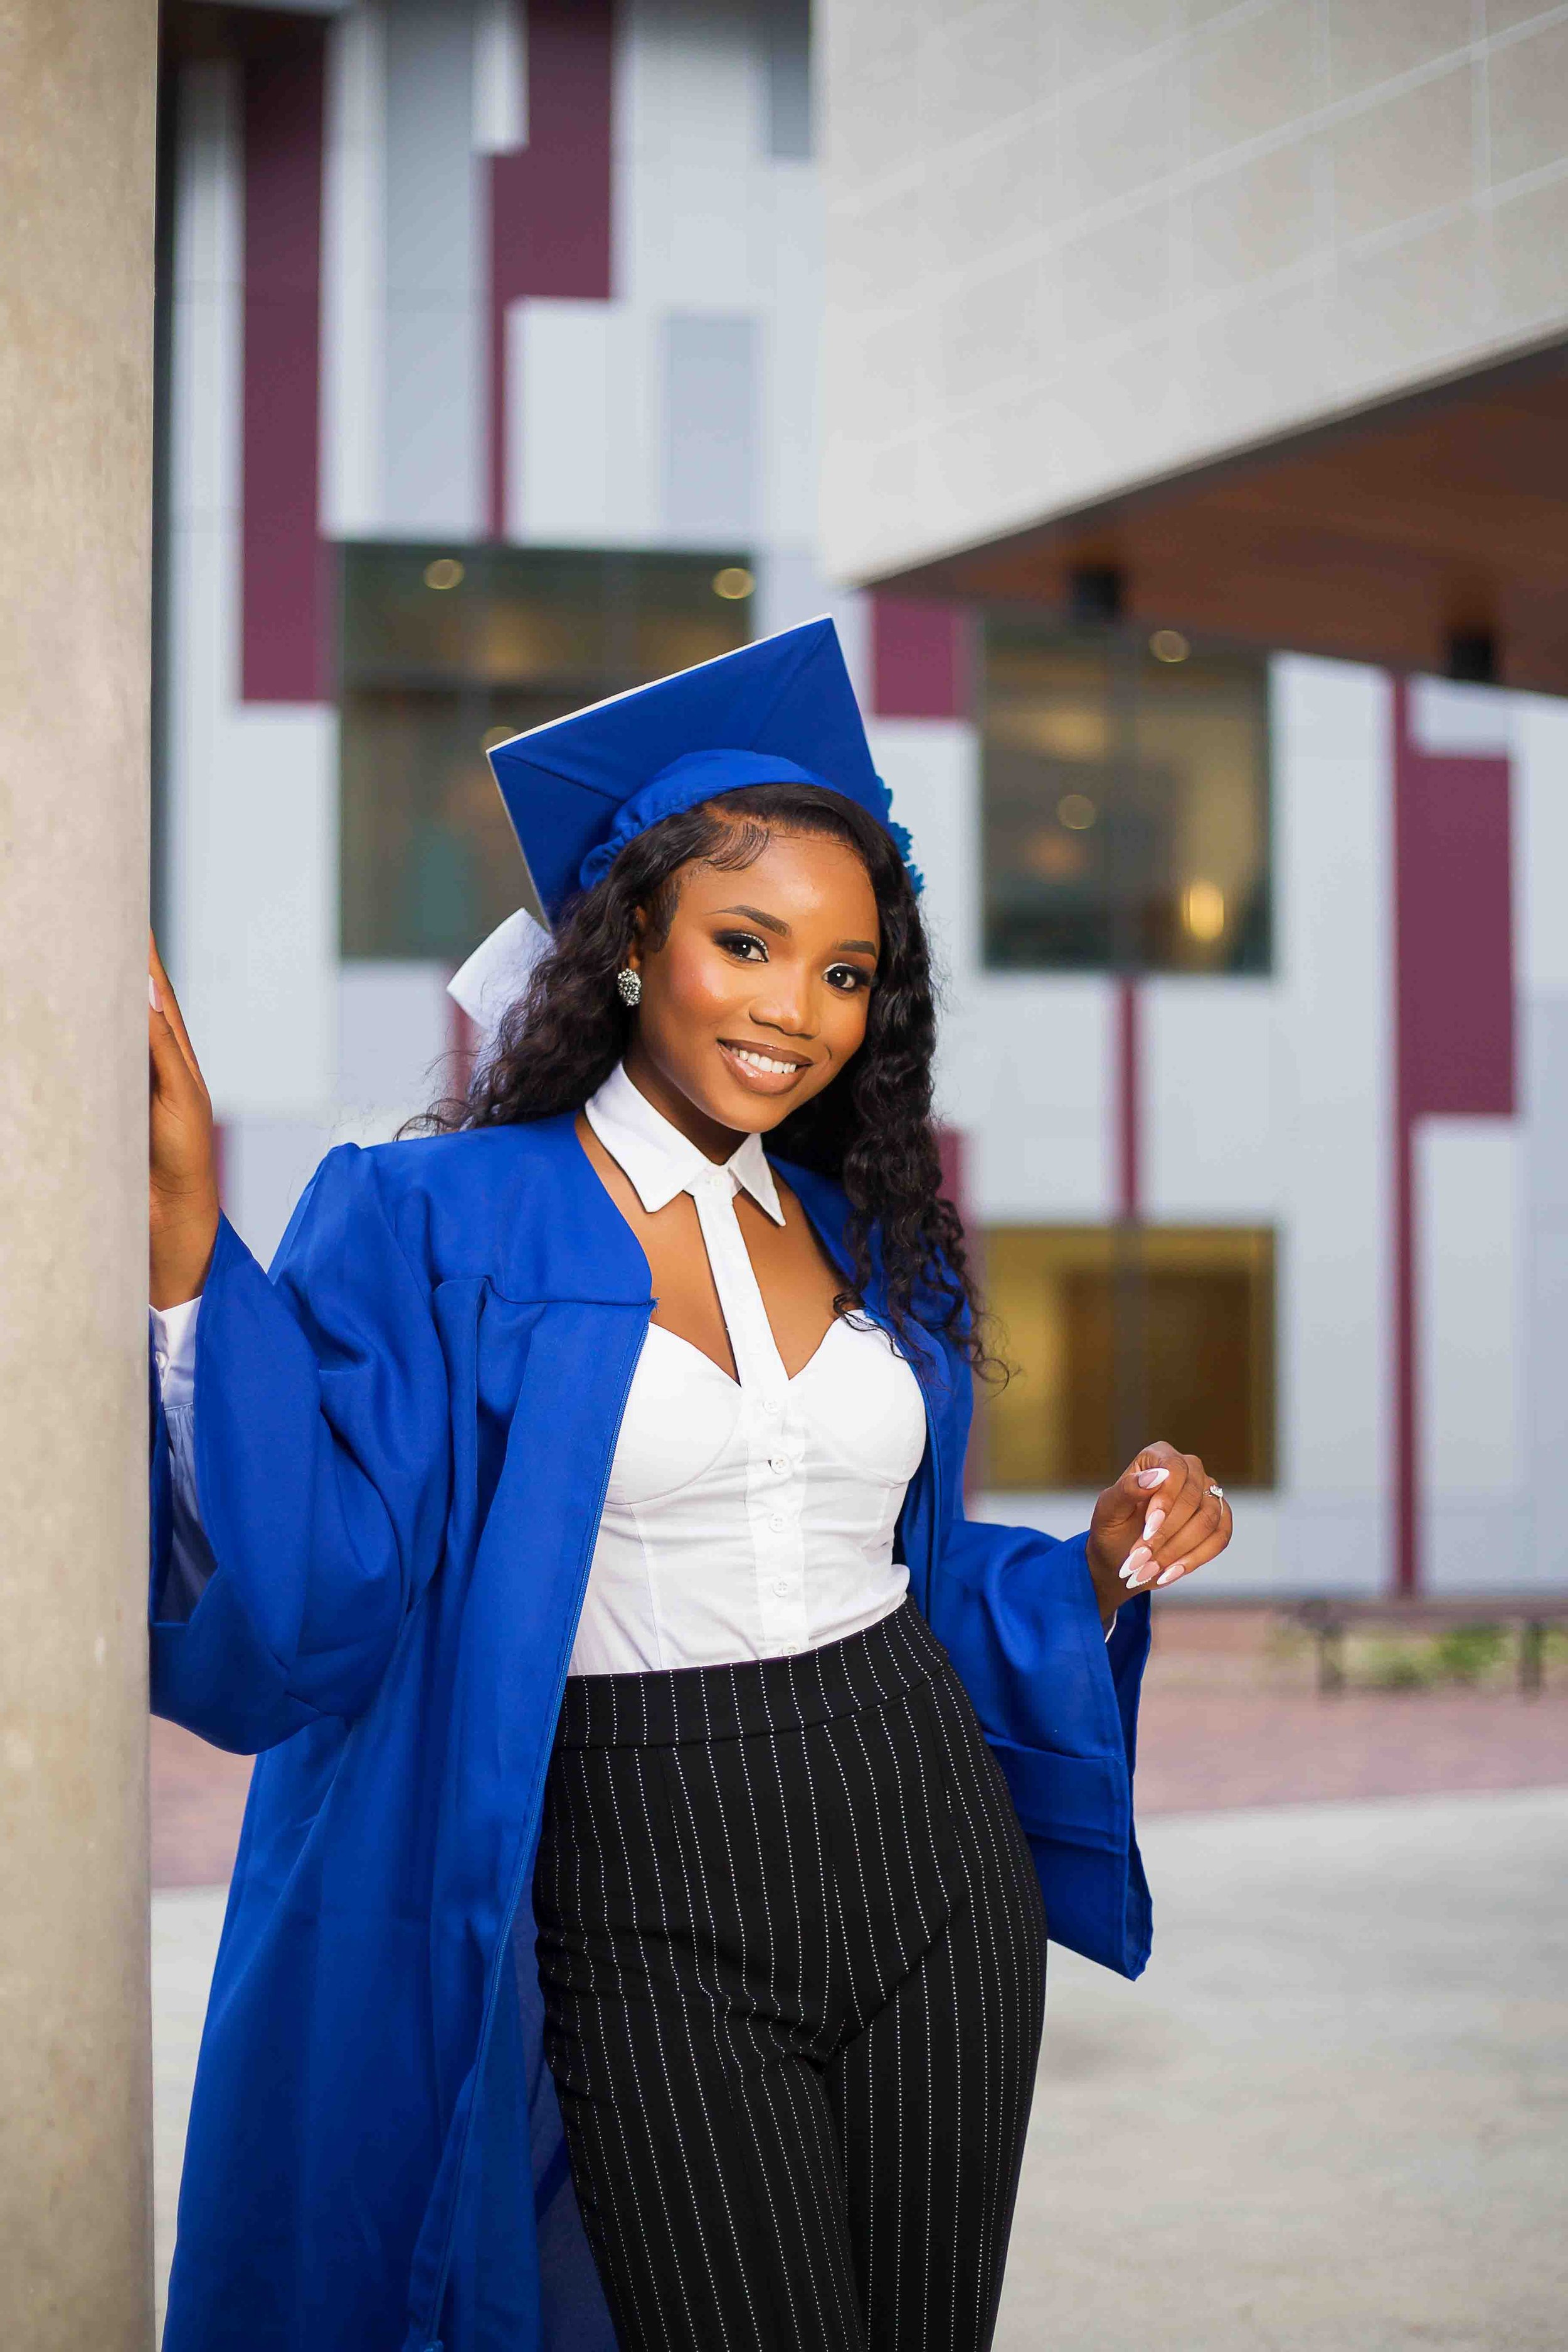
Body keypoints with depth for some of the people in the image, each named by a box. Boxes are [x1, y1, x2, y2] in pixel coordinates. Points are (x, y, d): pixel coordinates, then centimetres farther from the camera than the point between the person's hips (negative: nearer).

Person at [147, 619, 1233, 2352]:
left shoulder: (866, 1240, 12)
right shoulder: (435, 1228, -6)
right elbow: (309, 1593, -19)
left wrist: (1098, 1572, 4)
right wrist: (186, 1248, -29)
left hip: (929, 1878, 5)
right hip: (650, 1919, -5)